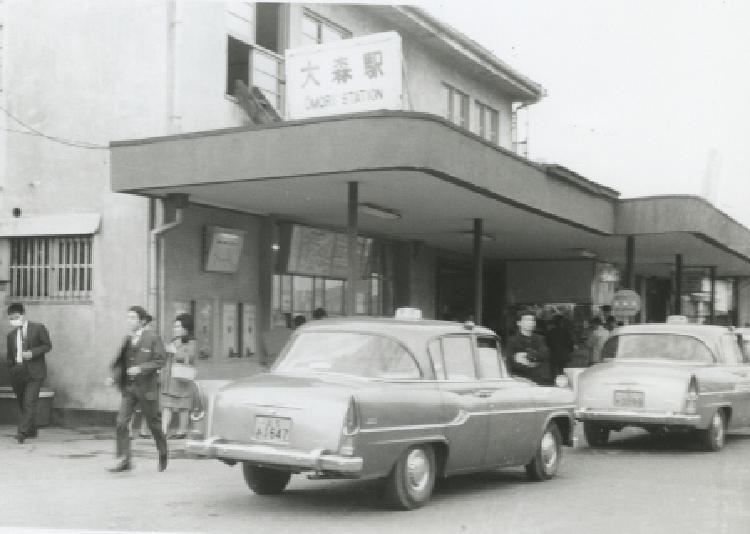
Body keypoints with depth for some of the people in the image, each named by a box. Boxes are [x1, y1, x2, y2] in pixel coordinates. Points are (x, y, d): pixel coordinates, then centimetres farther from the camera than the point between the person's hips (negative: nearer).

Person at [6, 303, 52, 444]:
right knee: (21, 403, 10)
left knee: (29, 403, -14)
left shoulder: (38, 328, 0)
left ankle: (22, 432, -16)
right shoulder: (11, 335, 13)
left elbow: (47, 345, -2)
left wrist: (32, 353, -15)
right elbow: (10, 355, 17)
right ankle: (31, 431, 22)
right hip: (18, 372, 5)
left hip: (34, 372, -5)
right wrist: (11, 372, 11)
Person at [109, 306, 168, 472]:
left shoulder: (152, 337, -8)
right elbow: (121, 361, 17)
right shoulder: (128, 339, 9)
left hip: (146, 387, -5)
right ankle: (124, 460, -6)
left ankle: (163, 456, 28)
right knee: (121, 422, -9)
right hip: (129, 387, 5)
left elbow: (160, 361, -11)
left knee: (154, 423, 7)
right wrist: (114, 375, 2)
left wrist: (141, 368, -21)